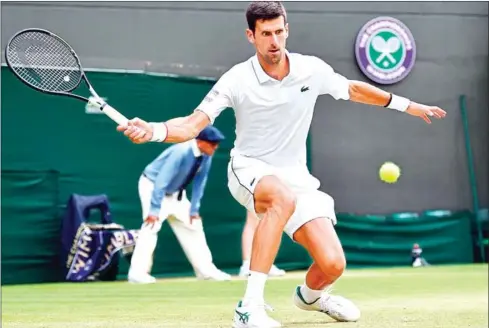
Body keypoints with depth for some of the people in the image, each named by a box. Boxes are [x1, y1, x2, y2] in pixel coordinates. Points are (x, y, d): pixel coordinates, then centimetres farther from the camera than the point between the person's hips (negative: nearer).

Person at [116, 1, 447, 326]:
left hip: (295, 176, 4)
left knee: (332, 265, -12)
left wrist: (407, 105, 18)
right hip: (250, 170, -4)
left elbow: (354, 89, 14)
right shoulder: (237, 80, -14)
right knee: (284, 198, -42)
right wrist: (154, 130, -40)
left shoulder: (312, 70, -5)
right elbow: (192, 125, -20)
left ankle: (310, 294, 29)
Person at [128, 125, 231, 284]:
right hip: (152, 186, -8)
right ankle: (137, 273, -19)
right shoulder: (181, 152, -32)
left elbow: (199, 183, -1)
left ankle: (206, 270, 13)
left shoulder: (206, 156, -10)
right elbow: (161, 181, -33)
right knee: (151, 226, -21)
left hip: (175, 193, 8)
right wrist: (154, 210, -34)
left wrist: (194, 210, -3)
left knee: (193, 225, 7)